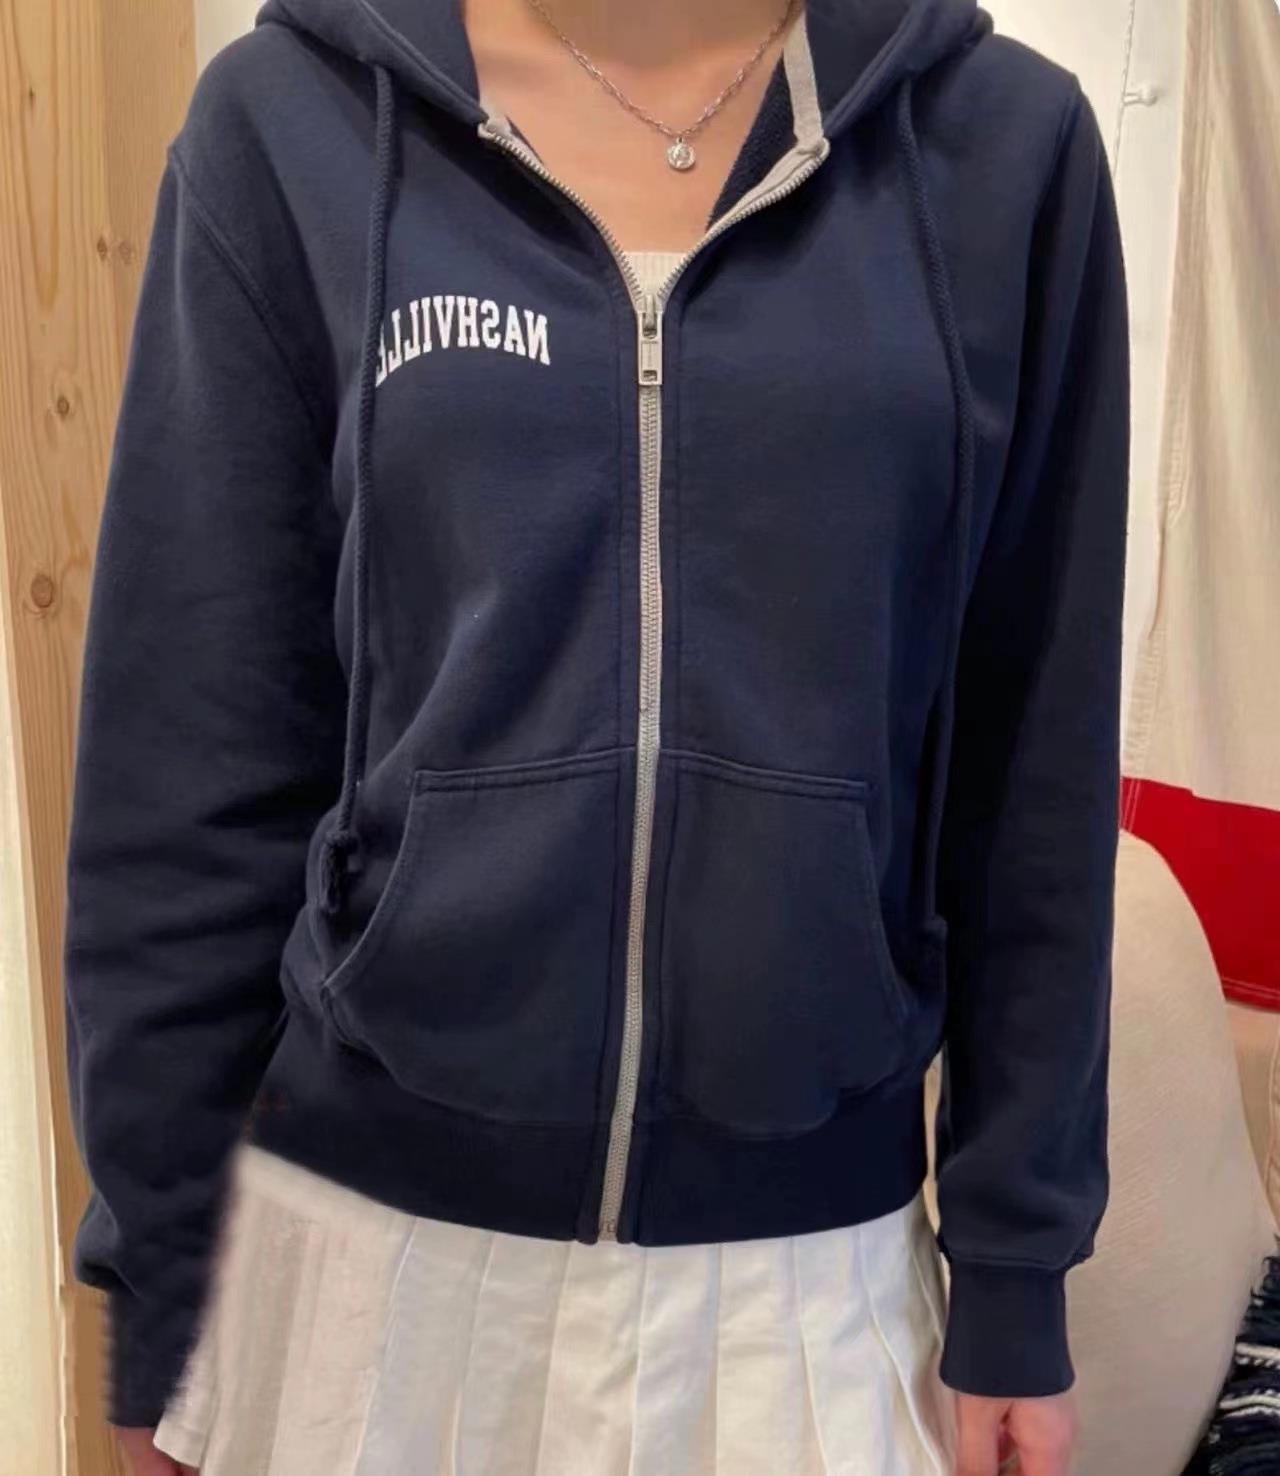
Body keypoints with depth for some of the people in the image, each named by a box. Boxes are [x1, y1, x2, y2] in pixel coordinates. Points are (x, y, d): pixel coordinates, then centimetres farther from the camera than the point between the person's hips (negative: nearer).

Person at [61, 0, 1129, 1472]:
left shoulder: (1006, 142, -3)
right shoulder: (291, 125, -6)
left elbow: (1035, 771, 0)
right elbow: (188, 764, -4)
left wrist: (1014, 1272, 3)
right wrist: (159, 1287, 0)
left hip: (813, 1249, 1)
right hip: (370, 1222, 0)